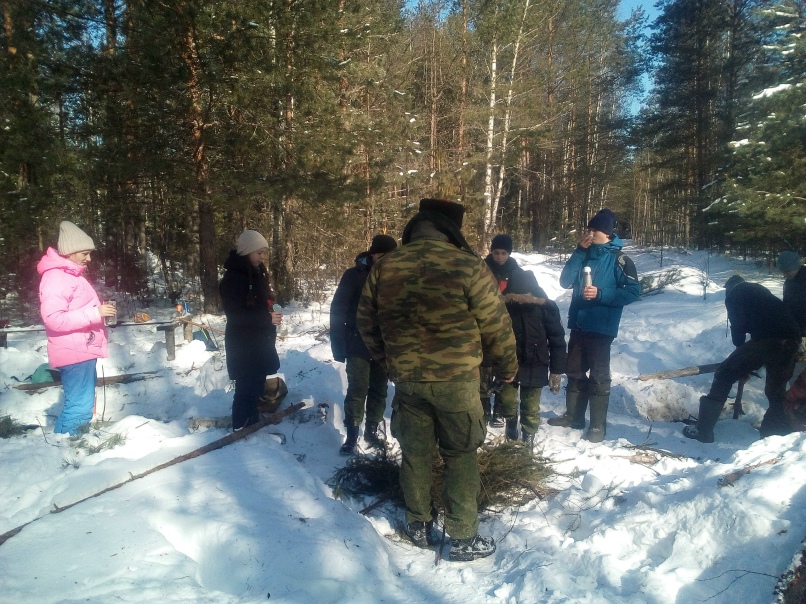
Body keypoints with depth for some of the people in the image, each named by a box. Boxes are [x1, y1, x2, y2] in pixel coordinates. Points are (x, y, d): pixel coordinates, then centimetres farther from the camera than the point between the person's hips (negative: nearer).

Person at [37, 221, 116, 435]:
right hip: (75, 352, -11)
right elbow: (54, 318, -24)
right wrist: (95, 313, -24)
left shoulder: (70, 275, 18)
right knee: (80, 407, -10)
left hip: (83, 350, 11)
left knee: (81, 403, 15)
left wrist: (99, 311, 12)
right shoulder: (55, 277, -15)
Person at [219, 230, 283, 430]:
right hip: (243, 345, -9)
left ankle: (253, 427, 26)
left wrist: (272, 314, 5)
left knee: (256, 386, 15)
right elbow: (235, 314, -21)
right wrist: (267, 319, -22)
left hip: (259, 342, 9)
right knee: (247, 389, -5)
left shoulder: (257, 273, 13)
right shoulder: (233, 277, -16)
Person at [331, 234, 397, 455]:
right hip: (358, 346, -3)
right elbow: (338, 311, -5)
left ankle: (372, 431, 23)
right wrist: (339, 345, -9)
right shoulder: (353, 275, -5)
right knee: (357, 390, -4)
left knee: (379, 391, 10)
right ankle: (352, 435, 7)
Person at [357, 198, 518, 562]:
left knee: (415, 453, 18)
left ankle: (419, 527, 33)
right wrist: (507, 368, 7)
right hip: (456, 380, -4)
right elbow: (496, 326, -10)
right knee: (460, 457, 11)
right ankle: (463, 538, 21)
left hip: (406, 380, 4)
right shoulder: (467, 266, -16)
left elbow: (367, 324, 8)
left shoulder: (383, 268, -2)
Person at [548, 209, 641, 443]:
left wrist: (601, 294, -20)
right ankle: (573, 416, 27)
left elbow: (633, 291, -10)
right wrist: (579, 251, -8)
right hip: (578, 324, 6)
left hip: (601, 328, -6)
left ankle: (598, 425, 9)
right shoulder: (584, 254, 9)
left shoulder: (619, 259, -6)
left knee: (598, 376, 0)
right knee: (574, 371, 14)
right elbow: (565, 281, -1)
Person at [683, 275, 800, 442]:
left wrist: (741, 347, 21)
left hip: (766, 339, -6)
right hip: (792, 339, 6)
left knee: (724, 375, 3)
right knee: (777, 391, 20)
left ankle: (703, 430, 1)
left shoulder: (734, 294, 15)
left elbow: (737, 326, 4)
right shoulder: (760, 290, 34)